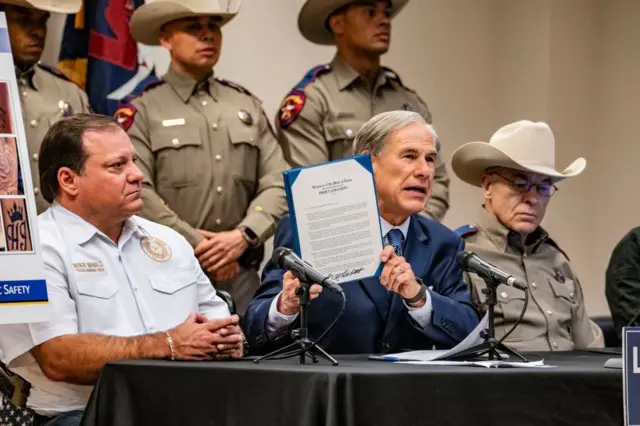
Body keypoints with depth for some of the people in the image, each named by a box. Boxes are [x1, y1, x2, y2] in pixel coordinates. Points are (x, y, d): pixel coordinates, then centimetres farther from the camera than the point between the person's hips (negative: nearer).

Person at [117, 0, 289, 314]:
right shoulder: (142, 111, 0)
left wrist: (243, 236, -10)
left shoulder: (248, 105, 13)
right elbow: (138, 194, -11)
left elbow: (278, 185, 6)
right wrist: (196, 245, -13)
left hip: (240, 270, 4)